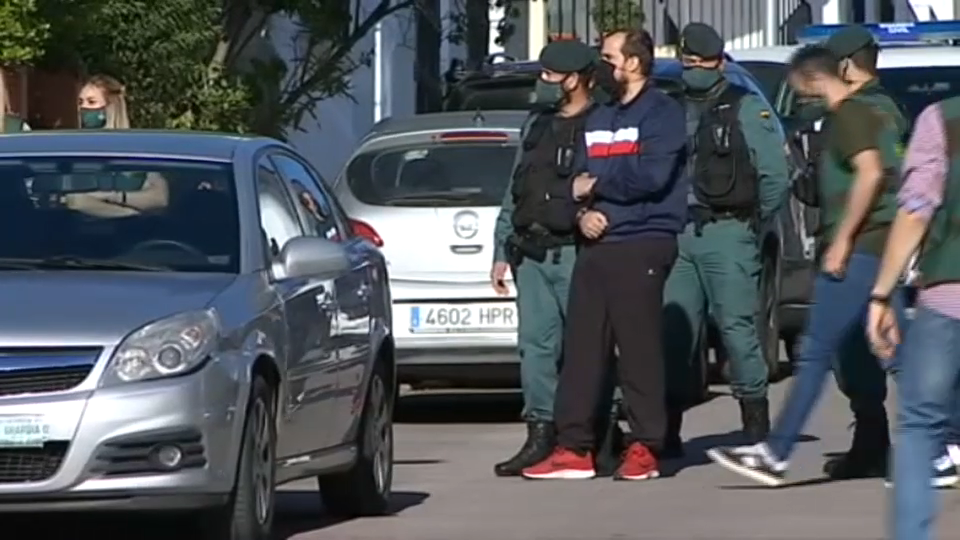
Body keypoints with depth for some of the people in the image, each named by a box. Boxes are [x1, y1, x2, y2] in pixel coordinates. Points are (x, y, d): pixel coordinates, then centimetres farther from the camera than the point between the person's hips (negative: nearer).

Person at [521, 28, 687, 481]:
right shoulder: (598, 120, 22)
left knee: (638, 346, -8)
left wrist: (595, 185, -4)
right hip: (595, 243, 7)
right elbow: (577, 181, 19)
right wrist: (582, 211, -3)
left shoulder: (661, 113, -2)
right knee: (581, 346, 3)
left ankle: (644, 448, -4)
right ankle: (574, 448, 4)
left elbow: (652, 176, -15)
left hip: (641, 244, -7)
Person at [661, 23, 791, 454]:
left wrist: (749, 220, 0)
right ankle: (668, 430, 7)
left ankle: (757, 429, -1)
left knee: (737, 328, -7)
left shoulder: (748, 110, 3)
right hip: (677, 236, 5)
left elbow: (775, 177, -1)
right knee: (672, 330, 2)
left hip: (727, 235, -5)